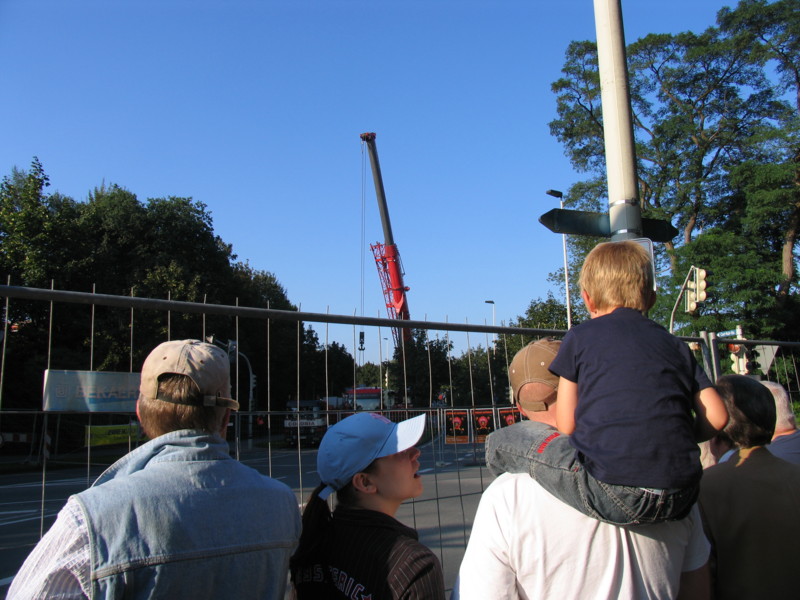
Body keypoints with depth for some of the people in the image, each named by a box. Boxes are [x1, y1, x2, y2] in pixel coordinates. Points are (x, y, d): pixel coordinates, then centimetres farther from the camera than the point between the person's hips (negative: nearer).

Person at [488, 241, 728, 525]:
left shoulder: (580, 336, 7)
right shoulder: (676, 345, 17)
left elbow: (566, 425, 5)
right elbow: (716, 418, 10)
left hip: (612, 494, -5)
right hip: (679, 501, 6)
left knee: (503, 442, 9)